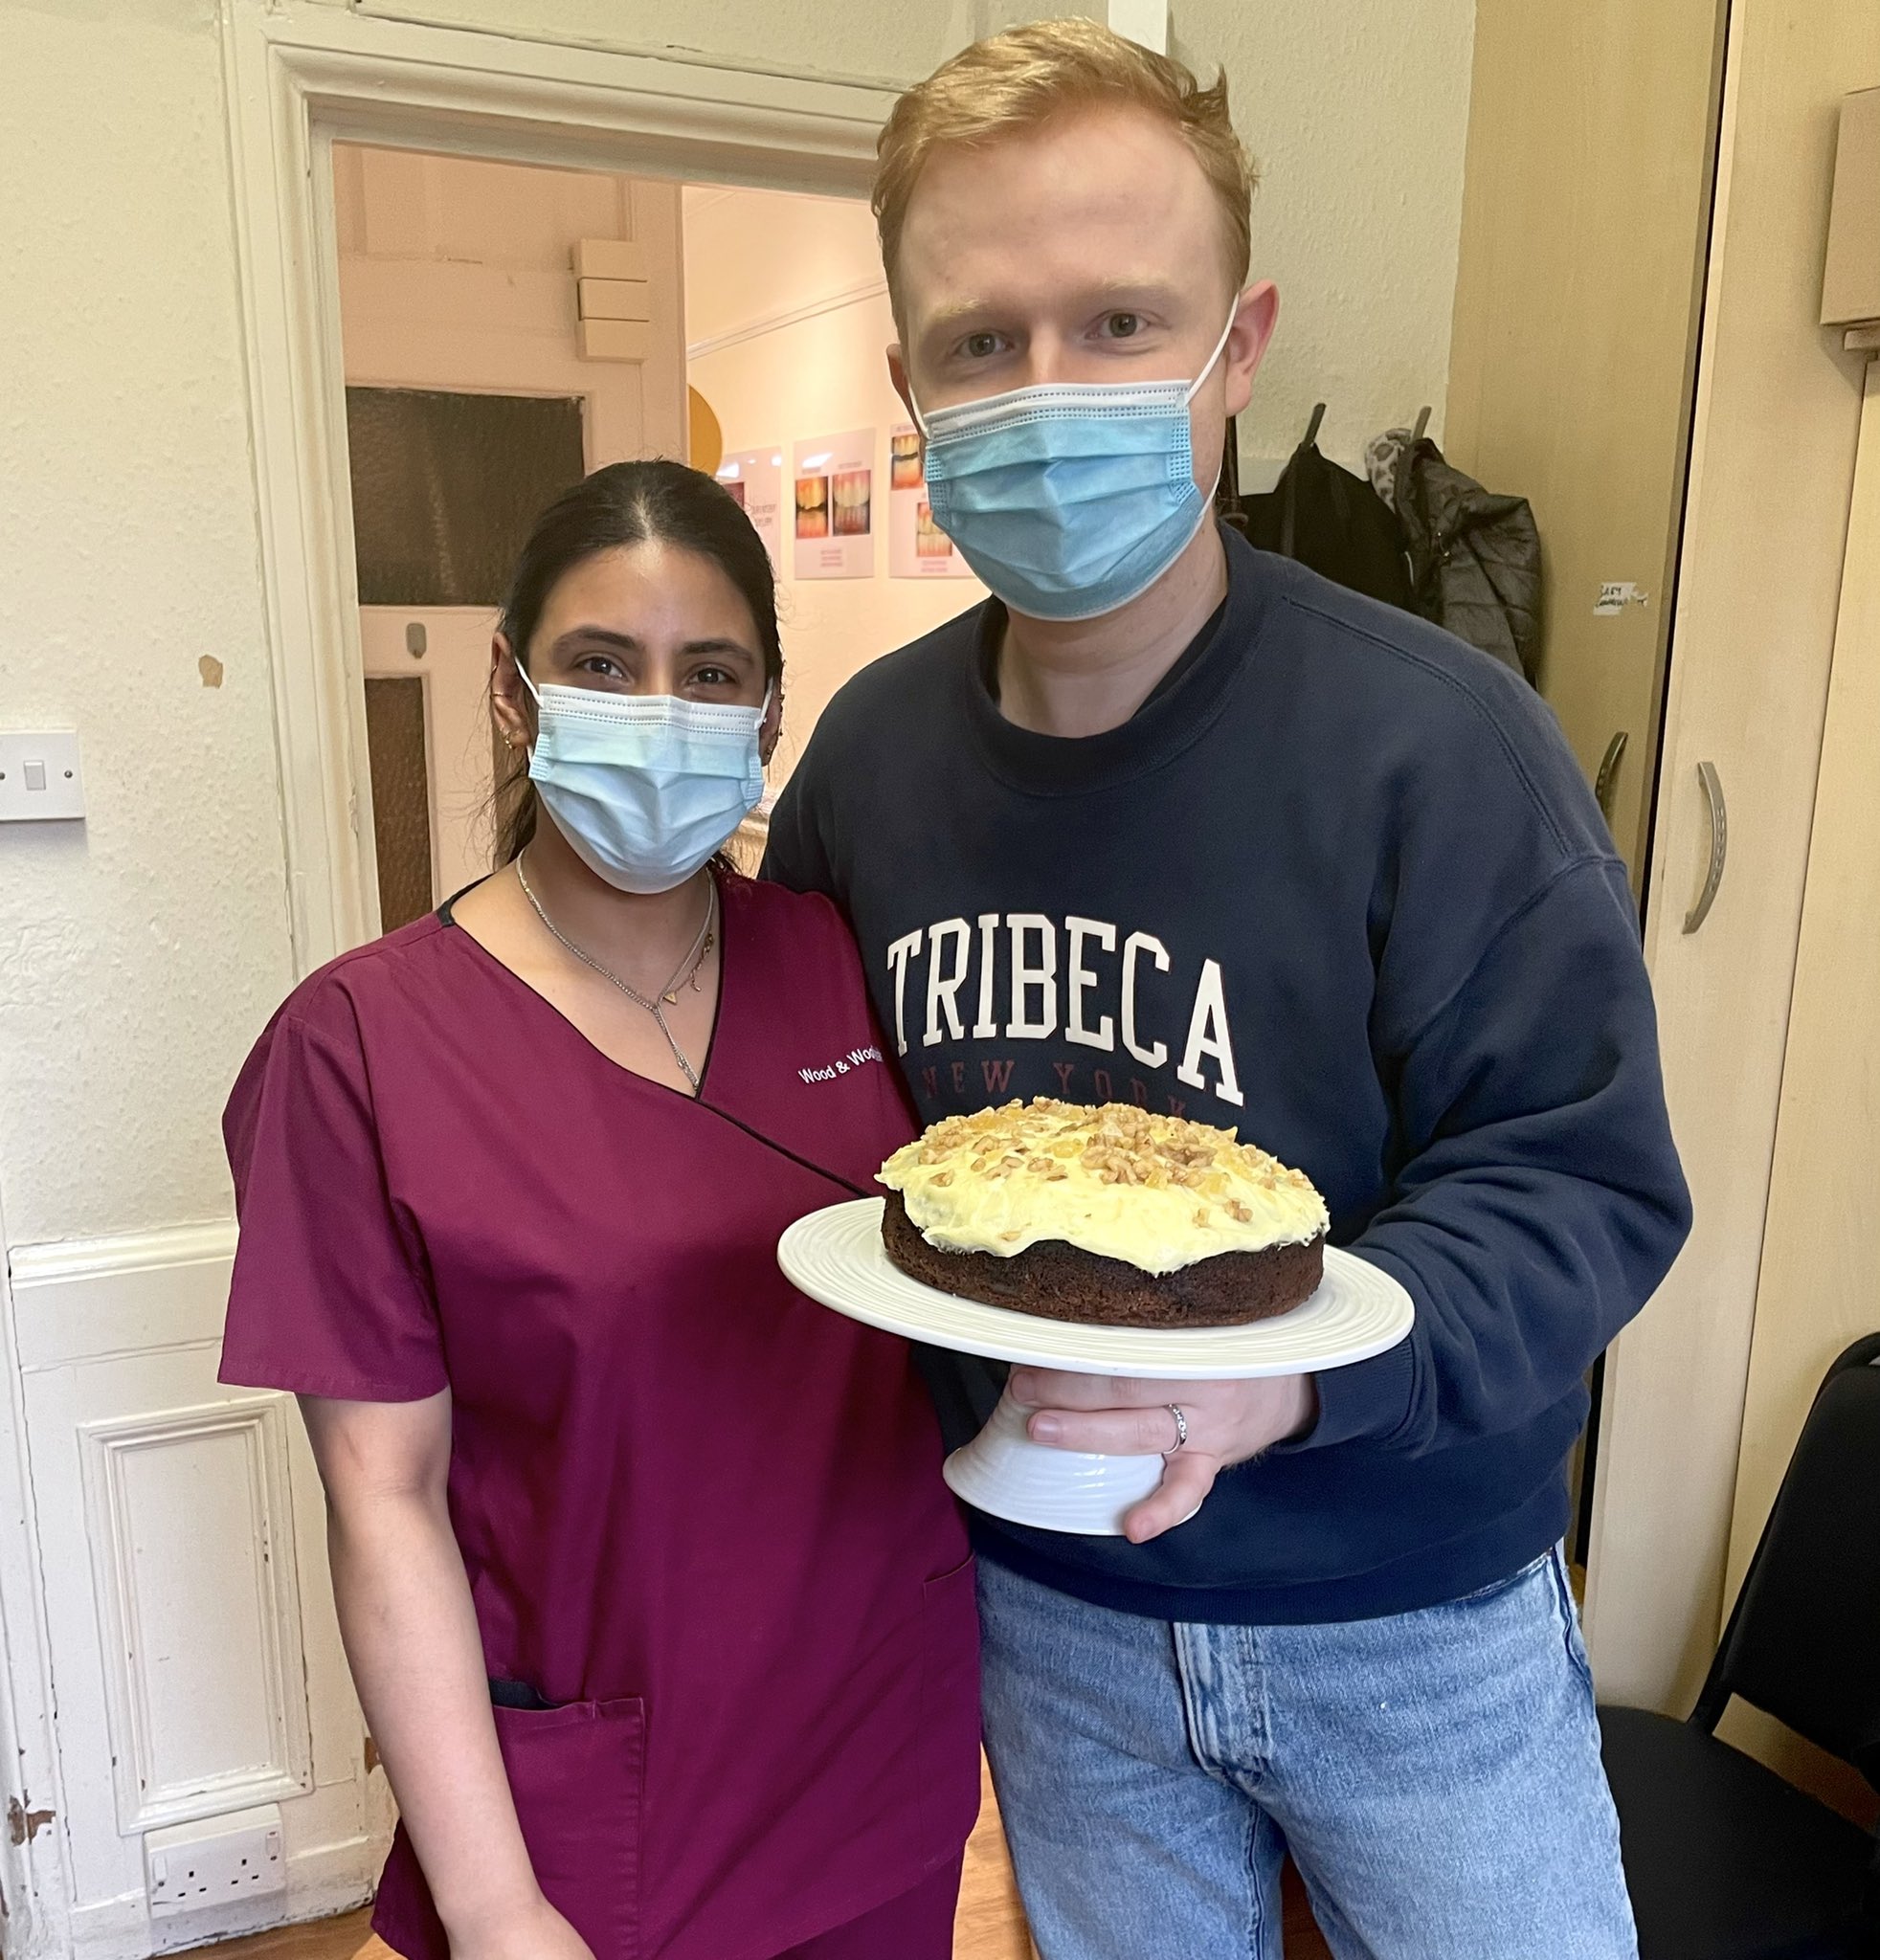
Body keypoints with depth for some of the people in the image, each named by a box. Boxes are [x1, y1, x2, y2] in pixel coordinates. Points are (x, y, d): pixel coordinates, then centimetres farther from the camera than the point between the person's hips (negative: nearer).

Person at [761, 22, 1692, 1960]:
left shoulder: (1435, 739, -21)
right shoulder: (868, 749, -6)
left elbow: (1583, 1182, -18)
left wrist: (1300, 1369, -34)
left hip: (1411, 1623, -3)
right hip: (1045, 1608, 4)